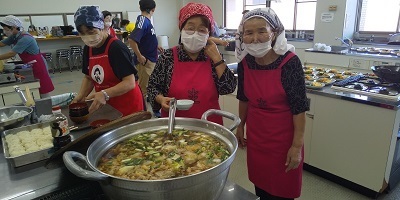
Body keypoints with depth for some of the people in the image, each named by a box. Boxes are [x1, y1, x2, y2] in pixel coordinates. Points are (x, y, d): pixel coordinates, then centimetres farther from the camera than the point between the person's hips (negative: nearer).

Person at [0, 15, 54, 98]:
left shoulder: (25, 38, -21)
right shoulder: (14, 36, 7)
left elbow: (12, 54, -25)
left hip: (38, 66, -9)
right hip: (30, 66, 9)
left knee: (44, 93, -5)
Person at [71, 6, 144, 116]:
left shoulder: (116, 47, -20)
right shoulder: (88, 49, 3)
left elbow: (130, 83, -24)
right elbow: (89, 77, 13)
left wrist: (105, 94, -35)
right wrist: (81, 96, -3)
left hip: (128, 106, -6)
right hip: (107, 106, 6)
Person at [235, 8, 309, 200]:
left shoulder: (290, 62, -21)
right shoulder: (245, 62, -6)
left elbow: (299, 107, -17)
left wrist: (297, 146, -15)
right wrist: (241, 125, 15)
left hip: (283, 138, -4)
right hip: (255, 135, 4)